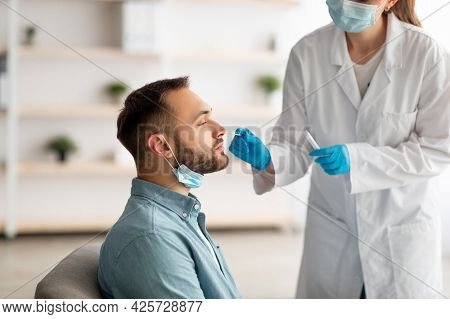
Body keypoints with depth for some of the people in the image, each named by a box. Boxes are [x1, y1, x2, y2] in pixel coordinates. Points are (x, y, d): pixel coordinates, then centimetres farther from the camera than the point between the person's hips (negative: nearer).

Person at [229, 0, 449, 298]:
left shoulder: (426, 54, -18)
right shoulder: (307, 53, -13)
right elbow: (296, 147, -8)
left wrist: (357, 158, -24)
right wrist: (266, 158, -31)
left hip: (403, 231, -1)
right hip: (332, 228, 2)